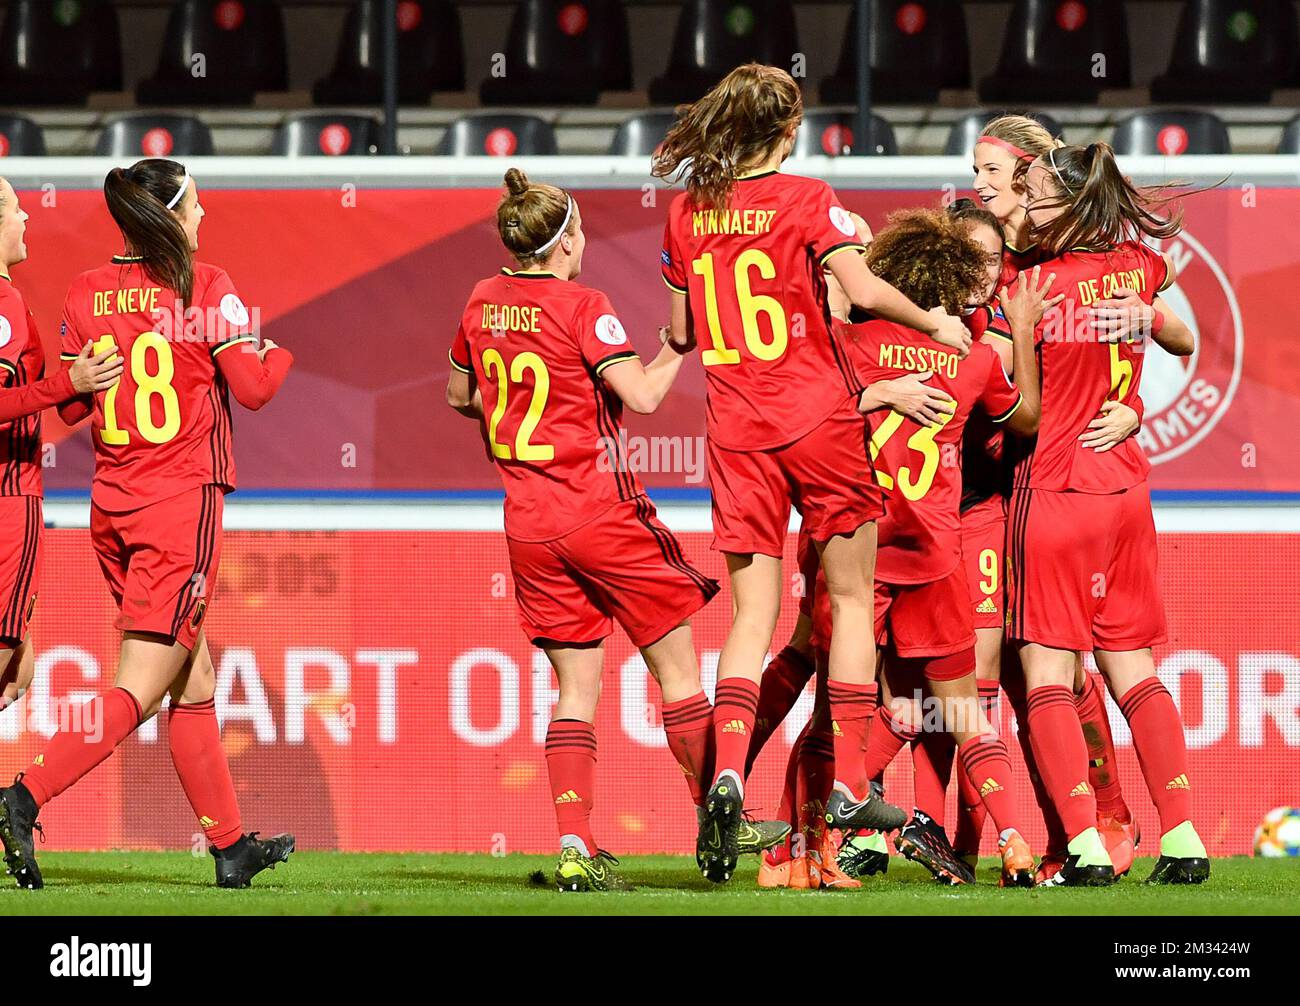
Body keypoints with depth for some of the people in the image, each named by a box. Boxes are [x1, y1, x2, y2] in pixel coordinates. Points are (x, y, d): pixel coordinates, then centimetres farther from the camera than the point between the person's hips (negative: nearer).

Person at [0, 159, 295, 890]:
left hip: (112, 508, 6)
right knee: (137, 691, -7)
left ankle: (231, 846, 21)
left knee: (194, 683, 16)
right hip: (183, 501, -6)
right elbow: (254, 387, -9)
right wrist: (277, 354, 12)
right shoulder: (204, 287, -9)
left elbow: (68, 404, 8)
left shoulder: (86, 295, 5)